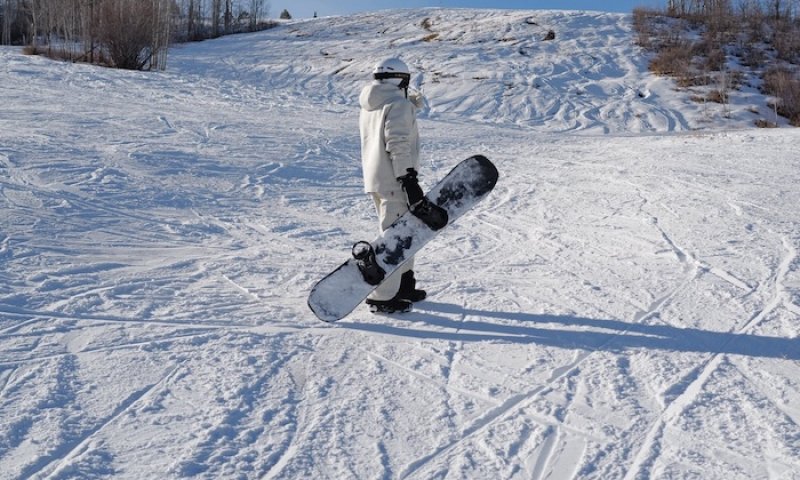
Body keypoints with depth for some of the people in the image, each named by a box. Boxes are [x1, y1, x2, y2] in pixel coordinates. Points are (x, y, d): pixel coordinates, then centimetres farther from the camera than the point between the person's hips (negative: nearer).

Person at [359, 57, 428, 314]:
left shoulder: (369, 107, 15)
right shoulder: (399, 103, -12)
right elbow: (397, 143, -20)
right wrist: (409, 179, -21)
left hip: (374, 180, 9)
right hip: (395, 181, -9)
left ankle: (403, 284, 31)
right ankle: (382, 297, -4)